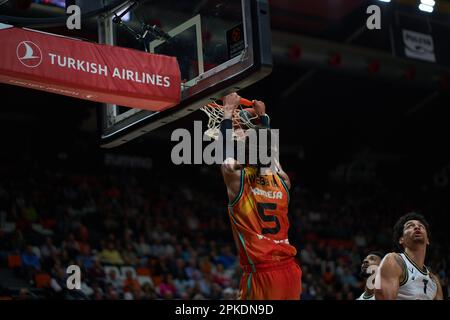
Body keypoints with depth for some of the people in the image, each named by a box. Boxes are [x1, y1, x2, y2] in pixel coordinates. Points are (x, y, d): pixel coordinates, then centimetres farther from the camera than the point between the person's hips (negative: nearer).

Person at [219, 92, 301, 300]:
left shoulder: (236, 180, -5)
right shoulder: (283, 181, 8)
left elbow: (225, 147, 11)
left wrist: (229, 111, 21)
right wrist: (263, 116, 37)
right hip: (290, 270, 5)